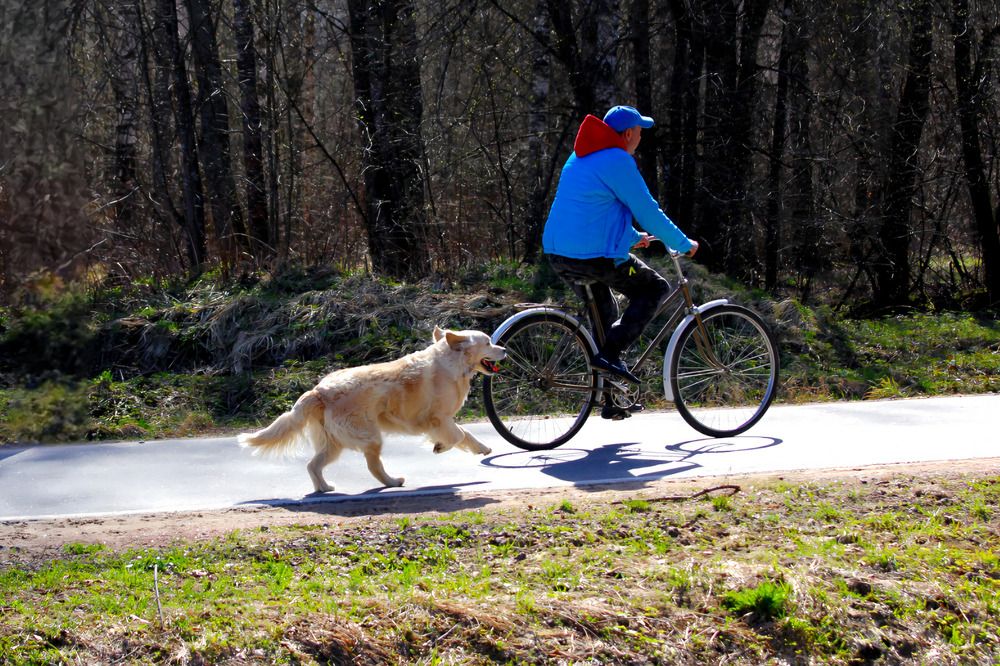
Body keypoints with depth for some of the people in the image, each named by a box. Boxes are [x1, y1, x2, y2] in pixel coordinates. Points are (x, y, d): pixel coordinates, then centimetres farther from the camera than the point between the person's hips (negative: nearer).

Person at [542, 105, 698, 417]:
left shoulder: (580, 157, 19)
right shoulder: (618, 161, -11)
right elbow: (648, 211, -8)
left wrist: (634, 237, 38)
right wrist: (684, 245, 5)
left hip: (557, 254, 9)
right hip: (596, 256, -9)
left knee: (604, 310, 26)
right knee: (656, 289, 8)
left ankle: (612, 400, 26)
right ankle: (610, 352, -6)